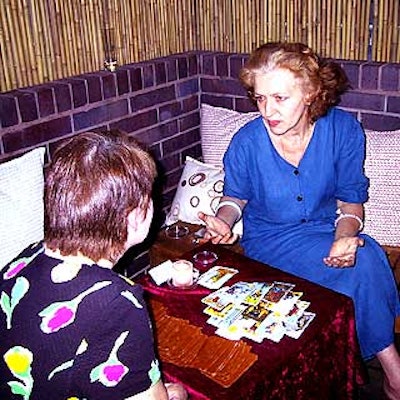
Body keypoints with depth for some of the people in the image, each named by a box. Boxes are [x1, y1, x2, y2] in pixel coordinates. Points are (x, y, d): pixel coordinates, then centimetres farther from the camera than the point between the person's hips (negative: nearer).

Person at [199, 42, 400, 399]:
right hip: (270, 240, -2)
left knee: (358, 254, -30)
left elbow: (351, 199, -2)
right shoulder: (247, 143, -16)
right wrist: (223, 220, -19)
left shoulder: (344, 130, -12)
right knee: (365, 261, -25)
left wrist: (345, 235, -23)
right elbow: (236, 196, 3)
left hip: (325, 229, 3)